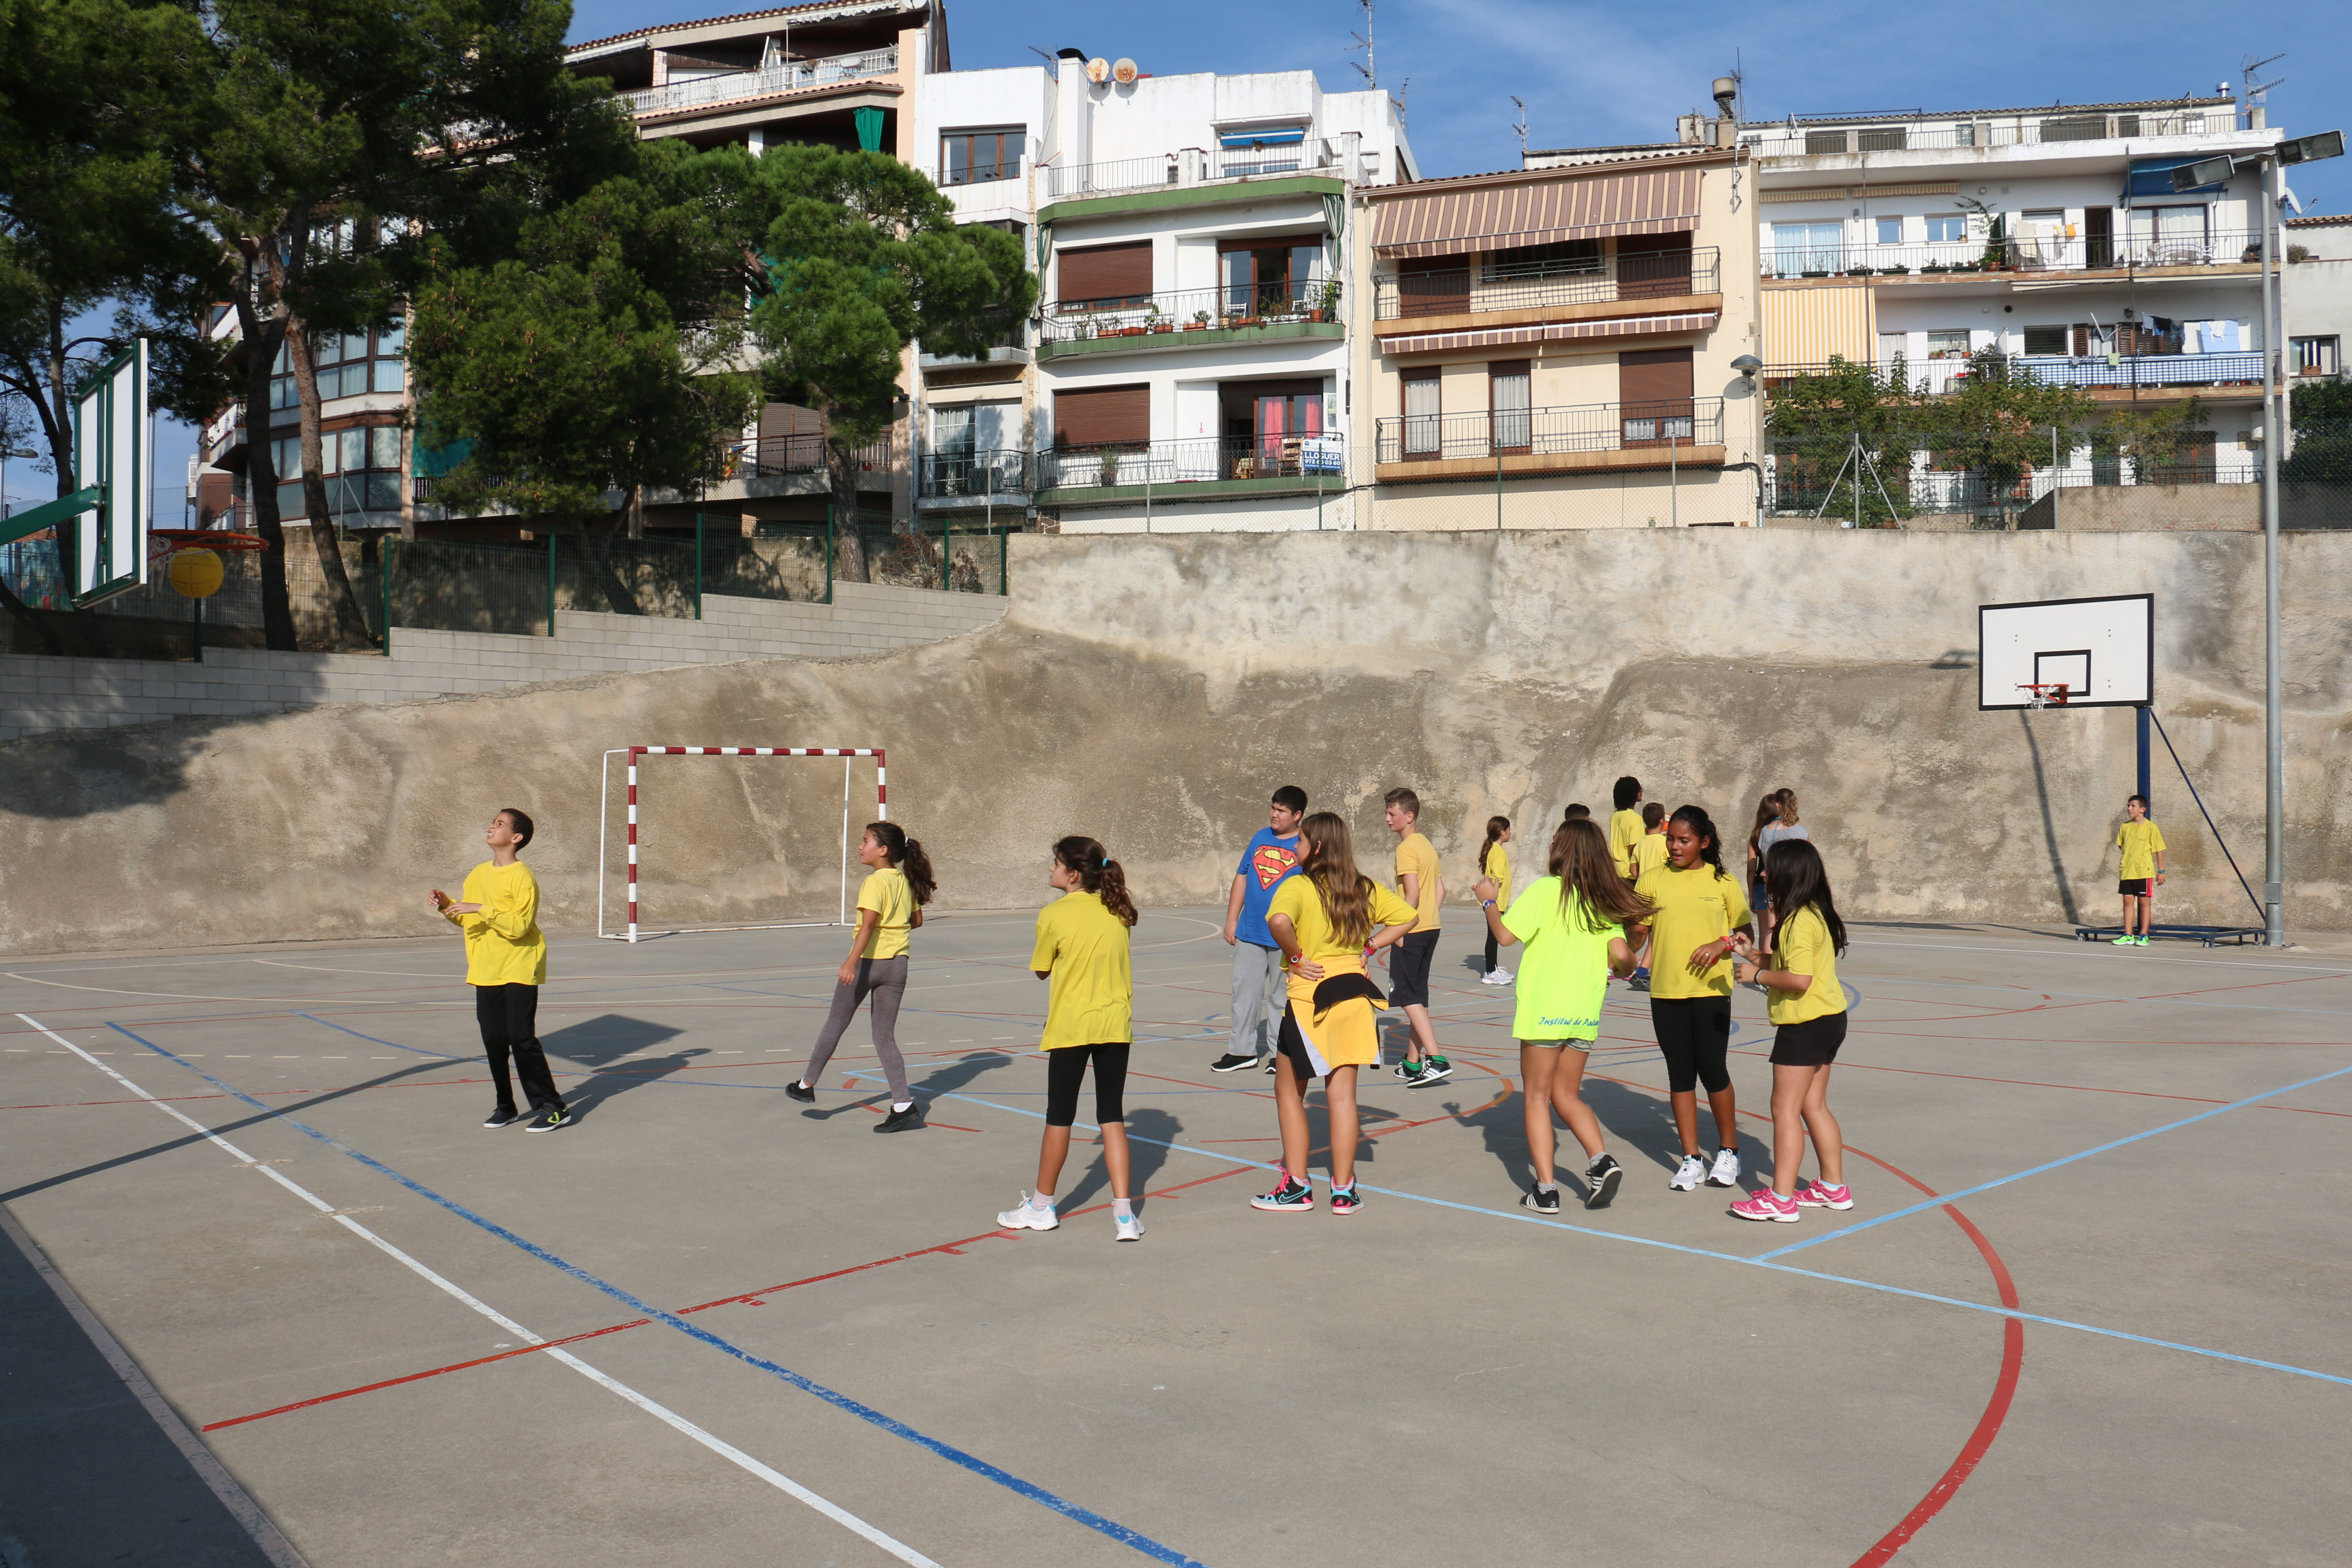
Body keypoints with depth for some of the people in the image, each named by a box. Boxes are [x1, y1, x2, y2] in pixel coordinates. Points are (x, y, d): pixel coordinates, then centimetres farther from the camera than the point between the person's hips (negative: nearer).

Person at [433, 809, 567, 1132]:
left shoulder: (522, 876, -12)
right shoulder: (478, 874, 11)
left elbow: (519, 926, -21)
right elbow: (468, 920, 20)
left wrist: (482, 909, -23)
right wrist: (449, 908, 2)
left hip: (519, 970, -7)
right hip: (486, 971, 7)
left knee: (521, 1038, -10)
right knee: (493, 1041, 7)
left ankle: (553, 1108, -3)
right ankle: (505, 1106, 20)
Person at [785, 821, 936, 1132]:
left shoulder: (875, 882, -14)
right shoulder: (906, 881, 7)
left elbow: (869, 923, -25)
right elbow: (916, 920, 16)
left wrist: (852, 962, -32)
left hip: (867, 961, -6)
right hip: (897, 963, 6)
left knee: (836, 1023, 13)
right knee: (885, 1036, 7)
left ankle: (807, 1084, 28)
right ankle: (903, 1104, -5)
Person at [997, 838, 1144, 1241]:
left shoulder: (1054, 915, -10)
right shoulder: (1117, 911, 3)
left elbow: (1041, 970, 1)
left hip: (1071, 1028, -4)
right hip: (1116, 1026, 4)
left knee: (1059, 1117, 9)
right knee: (1113, 1118, 6)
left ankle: (1042, 1205, 24)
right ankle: (1124, 1214, 1)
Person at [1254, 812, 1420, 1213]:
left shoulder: (1299, 886, -12)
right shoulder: (1365, 889, 5)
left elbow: (1279, 921, -32)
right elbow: (1409, 917, 12)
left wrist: (1295, 957, -16)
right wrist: (1369, 946, 9)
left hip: (1309, 996, -5)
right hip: (1353, 994, 5)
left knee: (1289, 1092, 11)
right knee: (1342, 1095, 9)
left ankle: (1297, 1187, 13)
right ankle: (1344, 1191, 10)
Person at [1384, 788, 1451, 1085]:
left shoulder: (1406, 848, -13)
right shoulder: (1428, 845, 15)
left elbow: (1413, 893, -20)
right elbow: (1440, 891, 17)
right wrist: (1429, 919, 18)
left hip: (1412, 931, -9)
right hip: (1431, 928, 9)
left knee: (1409, 998, -7)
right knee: (1418, 997, 13)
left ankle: (1436, 1060, -15)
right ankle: (1413, 1062, 18)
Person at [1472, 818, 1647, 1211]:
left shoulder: (1547, 890, -8)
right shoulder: (1603, 900, 6)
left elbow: (1506, 934, -13)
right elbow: (1622, 956, -2)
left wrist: (1489, 900, 4)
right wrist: (1622, 968, 21)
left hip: (1544, 1010, -5)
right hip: (1586, 1014, 5)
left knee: (1537, 1097, 5)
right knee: (1567, 1095, 17)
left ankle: (1546, 1189, 2)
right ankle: (1601, 1161, -3)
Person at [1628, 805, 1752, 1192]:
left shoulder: (1723, 882, 2)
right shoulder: (1653, 880, 5)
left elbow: (1745, 932, 8)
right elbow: (1638, 930, 4)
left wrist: (1722, 944, -12)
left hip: (1710, 989, -2)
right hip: (1665, 990, 2)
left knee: (1712, 1069, -1)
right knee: (1680, 1073, 7)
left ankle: (1728, 1151, 20)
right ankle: (1692, 1159, 16)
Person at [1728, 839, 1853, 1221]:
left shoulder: (1799, 920, -19)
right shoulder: (1816, 914, 11)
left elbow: (1799, 979, -26)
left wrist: (1757, 975, -14)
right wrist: (1755, 956, 10)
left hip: (1806, 1025, -10)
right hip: (1829, 1019, 10)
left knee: (1785, 1108, -5)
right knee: (1813, 1106, 17)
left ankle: (1781, 1198, -2)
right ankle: (1833, 1187, 25)